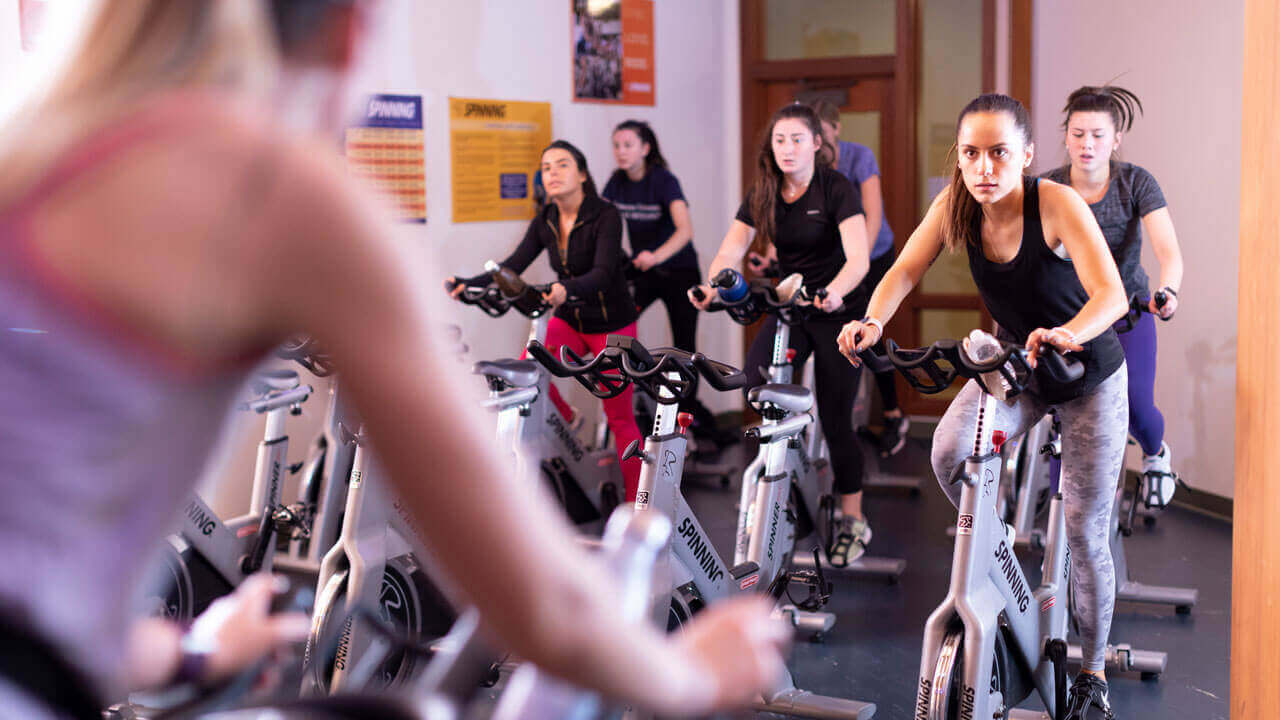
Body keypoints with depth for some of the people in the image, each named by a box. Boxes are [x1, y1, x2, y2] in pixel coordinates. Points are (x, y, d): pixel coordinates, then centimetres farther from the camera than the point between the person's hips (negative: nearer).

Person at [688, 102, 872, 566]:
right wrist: (711, 288, -29)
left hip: (836, 313, -4)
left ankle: (854, 522, 13)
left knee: (835, 419, -2)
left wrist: (835, 291, -45)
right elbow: (731, 250, -8)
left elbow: (858, 257, -24)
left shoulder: (835, 188, -13)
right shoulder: (763, 194, 0)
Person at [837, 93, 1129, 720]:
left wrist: (1065, 334, -59)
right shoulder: (956, 203, -14)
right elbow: (905, 269, -19)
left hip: (1089, 375, -3)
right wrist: (873, 321, -40)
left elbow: (1112, 295, -38)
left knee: (1086, 531, 0)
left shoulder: (1057, 203, -27)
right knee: (949, 452, -26)